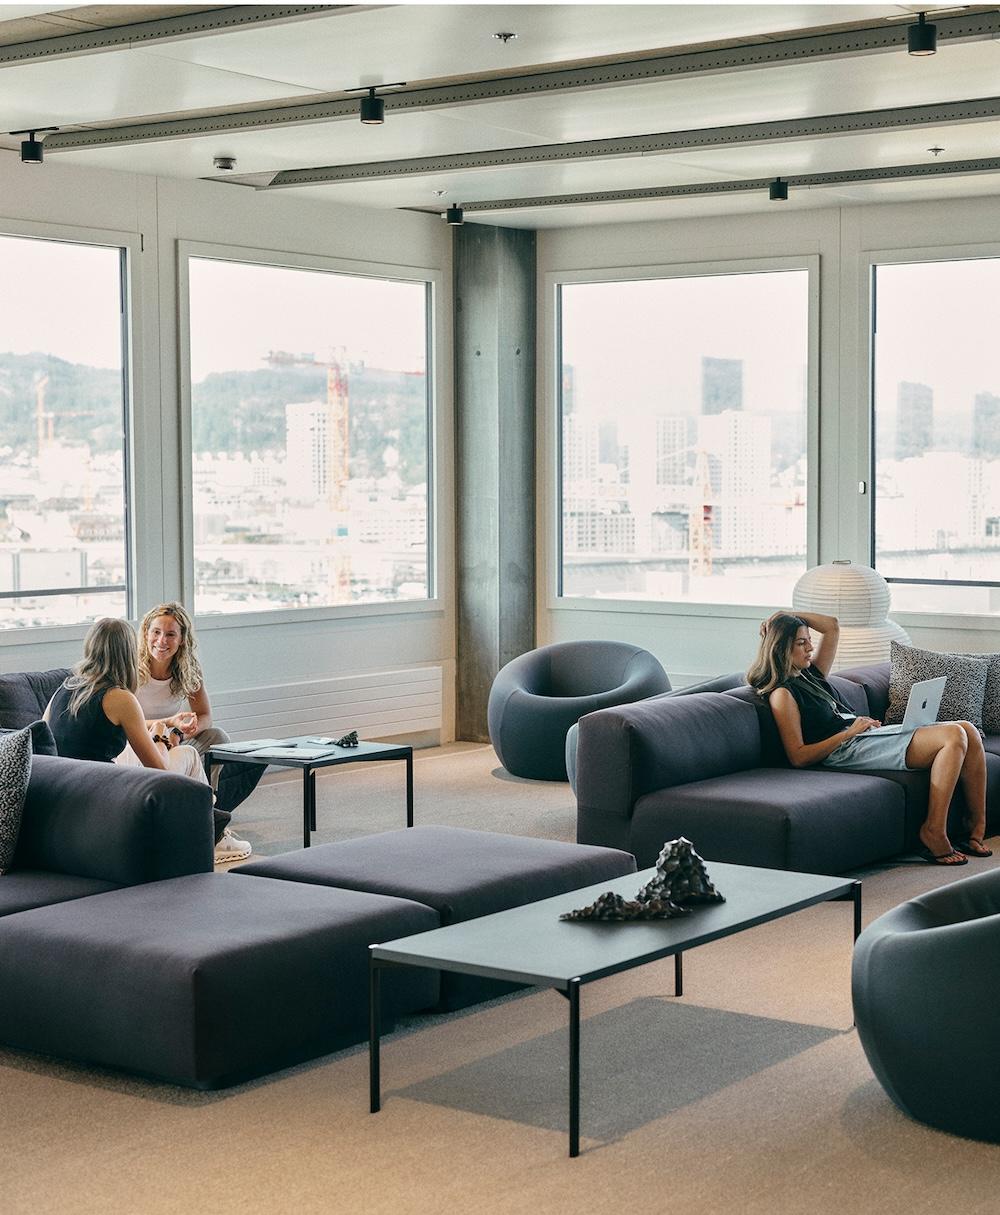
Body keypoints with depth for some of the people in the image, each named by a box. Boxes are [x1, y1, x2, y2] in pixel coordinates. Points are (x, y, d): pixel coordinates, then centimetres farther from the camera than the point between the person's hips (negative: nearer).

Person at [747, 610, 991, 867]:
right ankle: (934, 831, -23)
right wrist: (849, 732, -16)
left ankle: (977, 825, -6)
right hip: (848, 750, -10)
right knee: (954, 737, -23)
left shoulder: (810, 673, 21)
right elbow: (798, 758, -13)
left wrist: (785, 616, 18)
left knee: (968, 730, -5)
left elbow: (832, 627, 30)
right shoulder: (782, 694, -6)